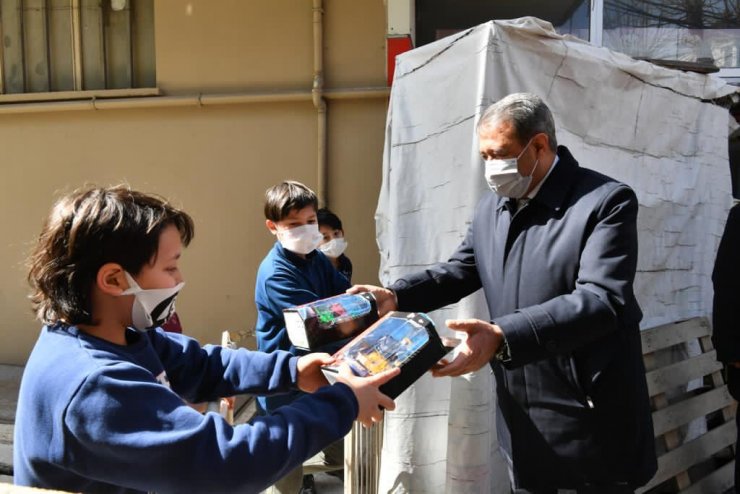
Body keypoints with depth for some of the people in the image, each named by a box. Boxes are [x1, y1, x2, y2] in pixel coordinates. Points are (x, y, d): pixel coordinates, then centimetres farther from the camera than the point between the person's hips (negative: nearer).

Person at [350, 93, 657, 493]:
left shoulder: (606, 201, -16)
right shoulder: (492, 207, 7)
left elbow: (602, 300, -27)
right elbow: (461, 271, 14)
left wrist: (502, 336, -39)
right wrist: (394, 296, -6)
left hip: (591, 420, -6)